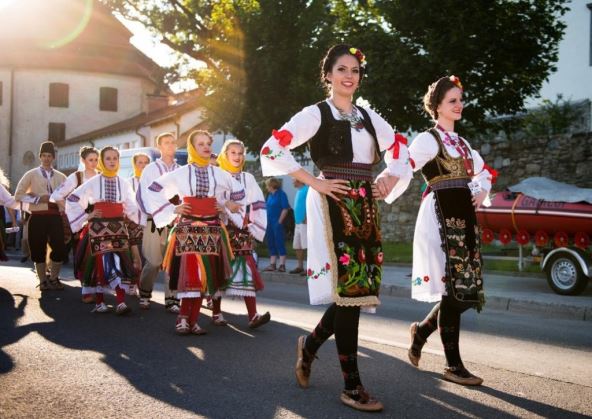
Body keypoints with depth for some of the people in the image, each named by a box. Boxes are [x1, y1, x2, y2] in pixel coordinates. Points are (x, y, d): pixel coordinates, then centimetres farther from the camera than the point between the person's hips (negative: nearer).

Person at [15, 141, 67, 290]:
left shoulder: (61, 177, 11)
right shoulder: (31, 175, 4)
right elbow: (18, 195, -2)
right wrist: (38, 198, -11)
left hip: (55, 216, 2)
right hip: (38, 216, -2)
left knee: (60, 248, -1)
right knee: (38, 249, 3)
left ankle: (54, 278, 17)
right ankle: (43, 280, 16)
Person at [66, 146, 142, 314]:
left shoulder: (123, 184, 8)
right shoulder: (93, 182, 2)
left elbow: (131, 208, 15)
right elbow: (72, 199, 5)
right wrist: (86, 216, 1)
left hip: (118, 226, 1)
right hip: (98, 227, -1)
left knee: (120, 261, -9)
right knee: (99, 261, 1)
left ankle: (121, 302, -10)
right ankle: (99, 302, 13)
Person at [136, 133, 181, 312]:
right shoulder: (150, 169, 3)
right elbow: (143, 195, -1)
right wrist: (152, 215, -9)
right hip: (155, 221, -2)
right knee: (154, 261, -3)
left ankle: (171, 300, 4)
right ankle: (144, 294, 19)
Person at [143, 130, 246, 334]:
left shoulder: (220, 174, 9)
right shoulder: (179, 174, 4)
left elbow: (240, 196, 23)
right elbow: (152, 192, 8)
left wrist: (227, 207, 9)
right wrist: (173, 210, 0)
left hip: (213, 229, 3)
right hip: (187, 229, -3)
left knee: (213, 272, 6)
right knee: (189, 272, -11)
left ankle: (216, 312, 17)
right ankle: (185, 319, -9)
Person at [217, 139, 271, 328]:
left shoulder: (248, 179, 12)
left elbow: (258, 206, 9)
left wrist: (255, 229, 0)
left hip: (243, 233, 2)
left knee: (247, 271, -9)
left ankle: (253, 315, -15)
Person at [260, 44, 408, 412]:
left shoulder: (368, 116, 15)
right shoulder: (316, 114, -2)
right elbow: (272, 150, -10)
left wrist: (387, 181, 9)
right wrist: (315, 183, -11)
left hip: (365, 207, 6)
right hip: (333, 205, -6)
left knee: (360, 289, 5)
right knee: (348, 288, -9)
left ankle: (310, 344, 30)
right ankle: (352, 385, 0)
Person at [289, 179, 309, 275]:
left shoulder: (306, 189, -10)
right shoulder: (299, 191, 19)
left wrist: (306, 218, -21)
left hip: (304, 223, -10)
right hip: (298, 223, 10)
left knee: (306, 245, -11)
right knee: (297, 246, 12)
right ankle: (300, 266, 19)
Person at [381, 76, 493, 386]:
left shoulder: (461, 142, 19)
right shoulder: (427, 140, -4)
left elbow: (482, 172, 32)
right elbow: (401, 171, -16)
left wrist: (481, 192, 13)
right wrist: (378, 200, -28)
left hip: (464, 217, 8)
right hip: (442, 218, -8)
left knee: (468, 290, 6)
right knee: (453, 289, -6)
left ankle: (422, 329, 27)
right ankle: (453, 366, 4)